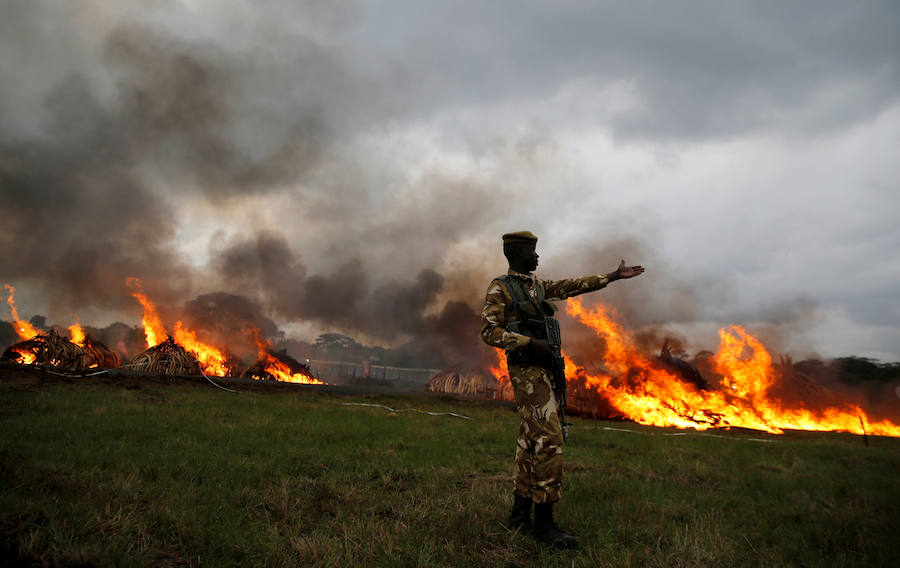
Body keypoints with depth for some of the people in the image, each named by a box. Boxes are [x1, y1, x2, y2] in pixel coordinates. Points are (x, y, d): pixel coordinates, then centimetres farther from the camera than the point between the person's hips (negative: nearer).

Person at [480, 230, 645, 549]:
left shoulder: (537, 285, 19)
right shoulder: (500, 288, -5)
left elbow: (573, 286, 24)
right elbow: (489, 331, -12)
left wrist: (613, 276, 24)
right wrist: (531, 343, -20)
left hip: (542, 370, 9)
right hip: (526, 370, -9)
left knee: (530, 439, 10)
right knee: (549, 439, -14)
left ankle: (520, 514, 17)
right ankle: (544, 522, -9)